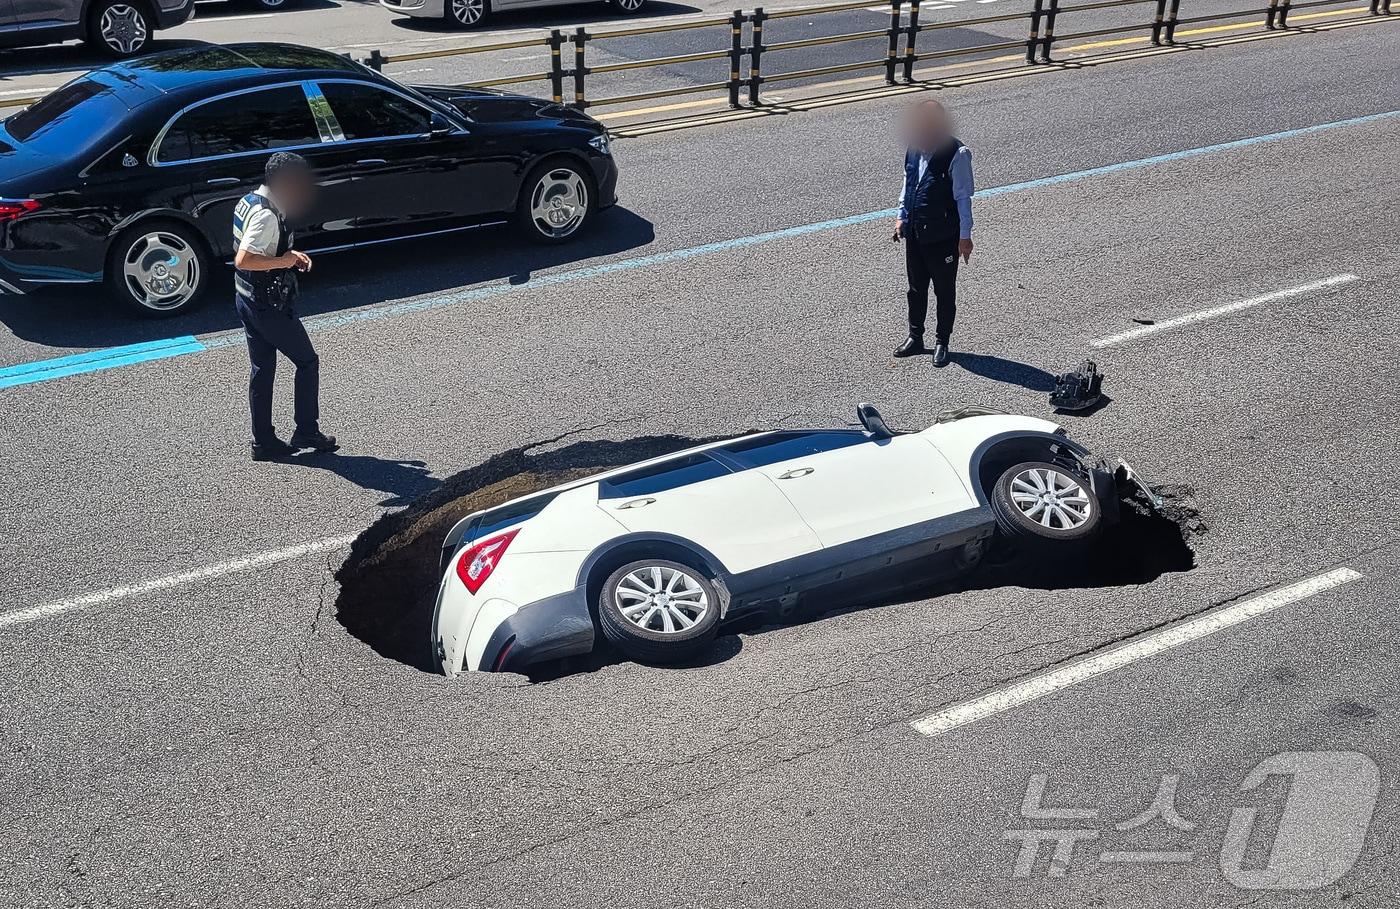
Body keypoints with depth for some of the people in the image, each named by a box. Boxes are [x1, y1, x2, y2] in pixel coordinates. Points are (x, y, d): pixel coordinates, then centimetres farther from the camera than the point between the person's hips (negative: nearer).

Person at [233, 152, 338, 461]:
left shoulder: (248, 202, 8)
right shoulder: (267, 215, -24)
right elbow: (243, 260, -32)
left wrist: (290, 255, 9)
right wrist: (283, 261, -22)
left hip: (247, 299, 10)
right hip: (269, 305, -9)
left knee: (262, 369, 13)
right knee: (307, 362, 7)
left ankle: (264, 442, 18)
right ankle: (306, 432, 14)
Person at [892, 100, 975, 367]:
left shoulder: (956, 154, -18)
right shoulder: (915, 149, 1)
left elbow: (963, 197, -14)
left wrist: (965, 235, -12)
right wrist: (902, 216, 13)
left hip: (942, 234, -6)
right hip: (914, 231, 6)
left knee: (944, 290, 9)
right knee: (916, 287, 17)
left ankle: (942, 342, 22)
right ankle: (915, 337, 31)